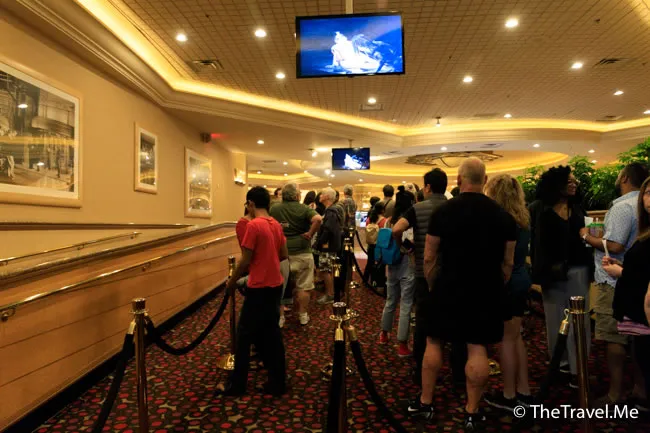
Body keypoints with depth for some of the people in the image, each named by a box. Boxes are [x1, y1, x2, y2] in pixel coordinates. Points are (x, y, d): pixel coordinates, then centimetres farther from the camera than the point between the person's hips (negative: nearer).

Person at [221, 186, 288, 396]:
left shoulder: (253, 225, -17)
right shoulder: (276, 224, 5)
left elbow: (245, 261, -15)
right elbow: (284, 255, 11)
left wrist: (232, 281, -1)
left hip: (259, 287, -7)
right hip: (275, 285, 7)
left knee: (244, 335, 6)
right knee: (272, 333, 15)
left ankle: (237, 385, 18)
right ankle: (278, 382, 22)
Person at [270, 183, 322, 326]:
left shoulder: (274, 209, -1)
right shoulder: (304, 209, -10)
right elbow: (318, 219, -27)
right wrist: (310, 234, -16)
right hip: (302, 253, -2)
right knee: (303, 287, 11)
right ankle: (303, 316, 20)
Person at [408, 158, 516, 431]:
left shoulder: (443, 211, -8)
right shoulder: (503, 215, -1)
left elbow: (429, 258, -5)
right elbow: (508, 262, 4)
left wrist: (433, 285, 9)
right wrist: (497, 288, 16)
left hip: (448, 288, -1)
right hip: (486, 291, 2)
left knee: (433, 343, 12)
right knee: (478, 349, 7)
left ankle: (425, 403, 21)